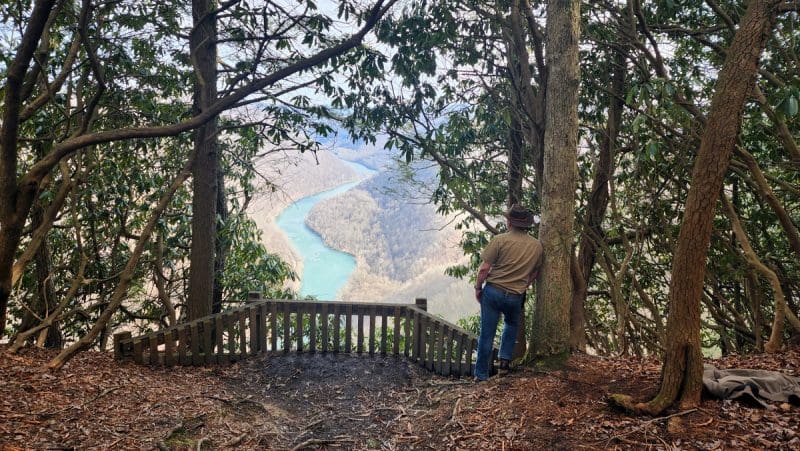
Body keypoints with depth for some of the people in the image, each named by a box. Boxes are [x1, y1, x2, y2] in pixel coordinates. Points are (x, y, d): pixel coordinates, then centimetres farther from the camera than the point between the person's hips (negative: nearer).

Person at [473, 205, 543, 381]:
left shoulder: (500, 240, -13)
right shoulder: (537, 245, 0)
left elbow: (484, 269, -13)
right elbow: (534, 272, 13)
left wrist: (478, 287, 1)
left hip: (493, 291, -3)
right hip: (516, 296, 3)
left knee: (487, 334, 6)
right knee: (511, 325, 30)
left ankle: (481, 374, 13)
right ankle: (505, 360, 20)